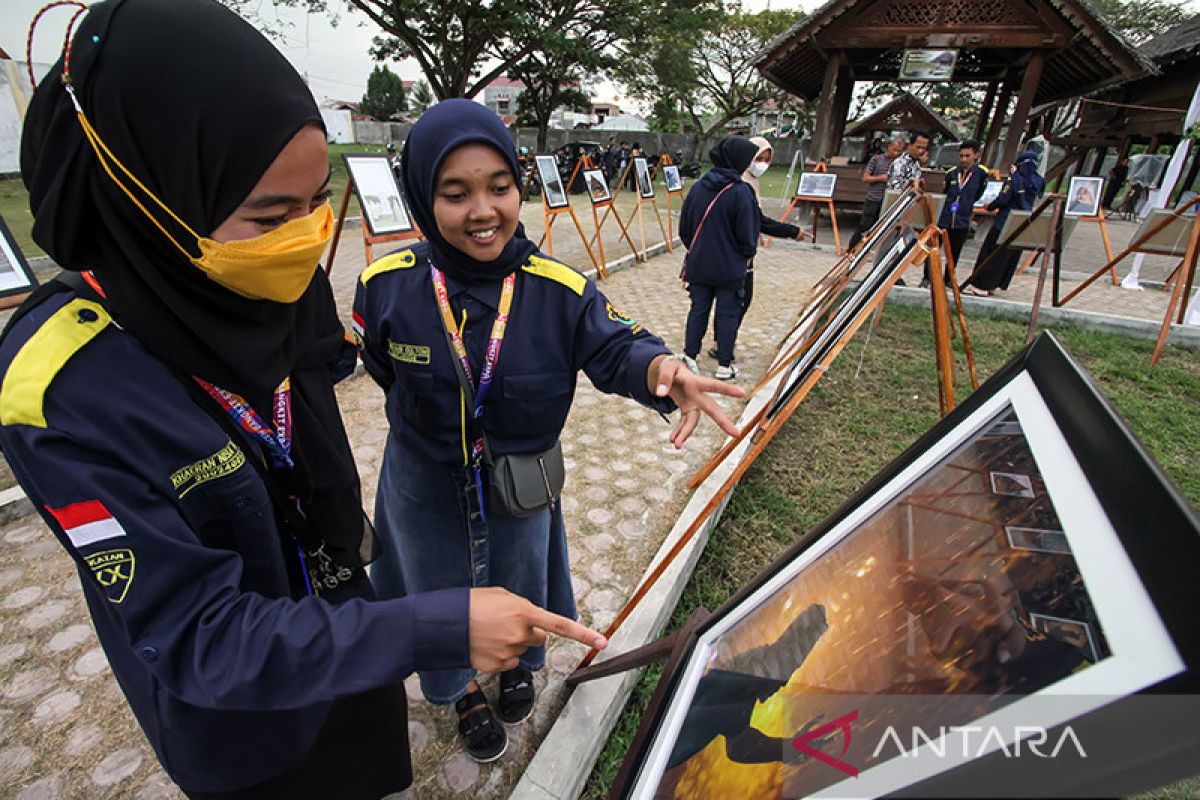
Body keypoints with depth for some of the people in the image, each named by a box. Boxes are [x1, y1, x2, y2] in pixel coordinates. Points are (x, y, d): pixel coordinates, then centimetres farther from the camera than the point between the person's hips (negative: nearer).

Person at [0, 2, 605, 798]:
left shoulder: (280, 291, -15)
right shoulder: (69, 393, -32)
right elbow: (202, 640, -31)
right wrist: (439, 628, -37)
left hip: (346, 628, 5)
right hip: (240, 722, -4)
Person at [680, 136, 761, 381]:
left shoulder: (699, 186, 0)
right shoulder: (741, 192, -17)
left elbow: (684, 226, 6)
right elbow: (748, 232, -12)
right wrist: (749, 253, 7)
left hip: (698, 265, 5)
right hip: (730, 268, -4)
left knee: (698, 310, 14)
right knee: (728, 314, 7)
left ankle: (689, 357, 21)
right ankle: (724, 365, 15)